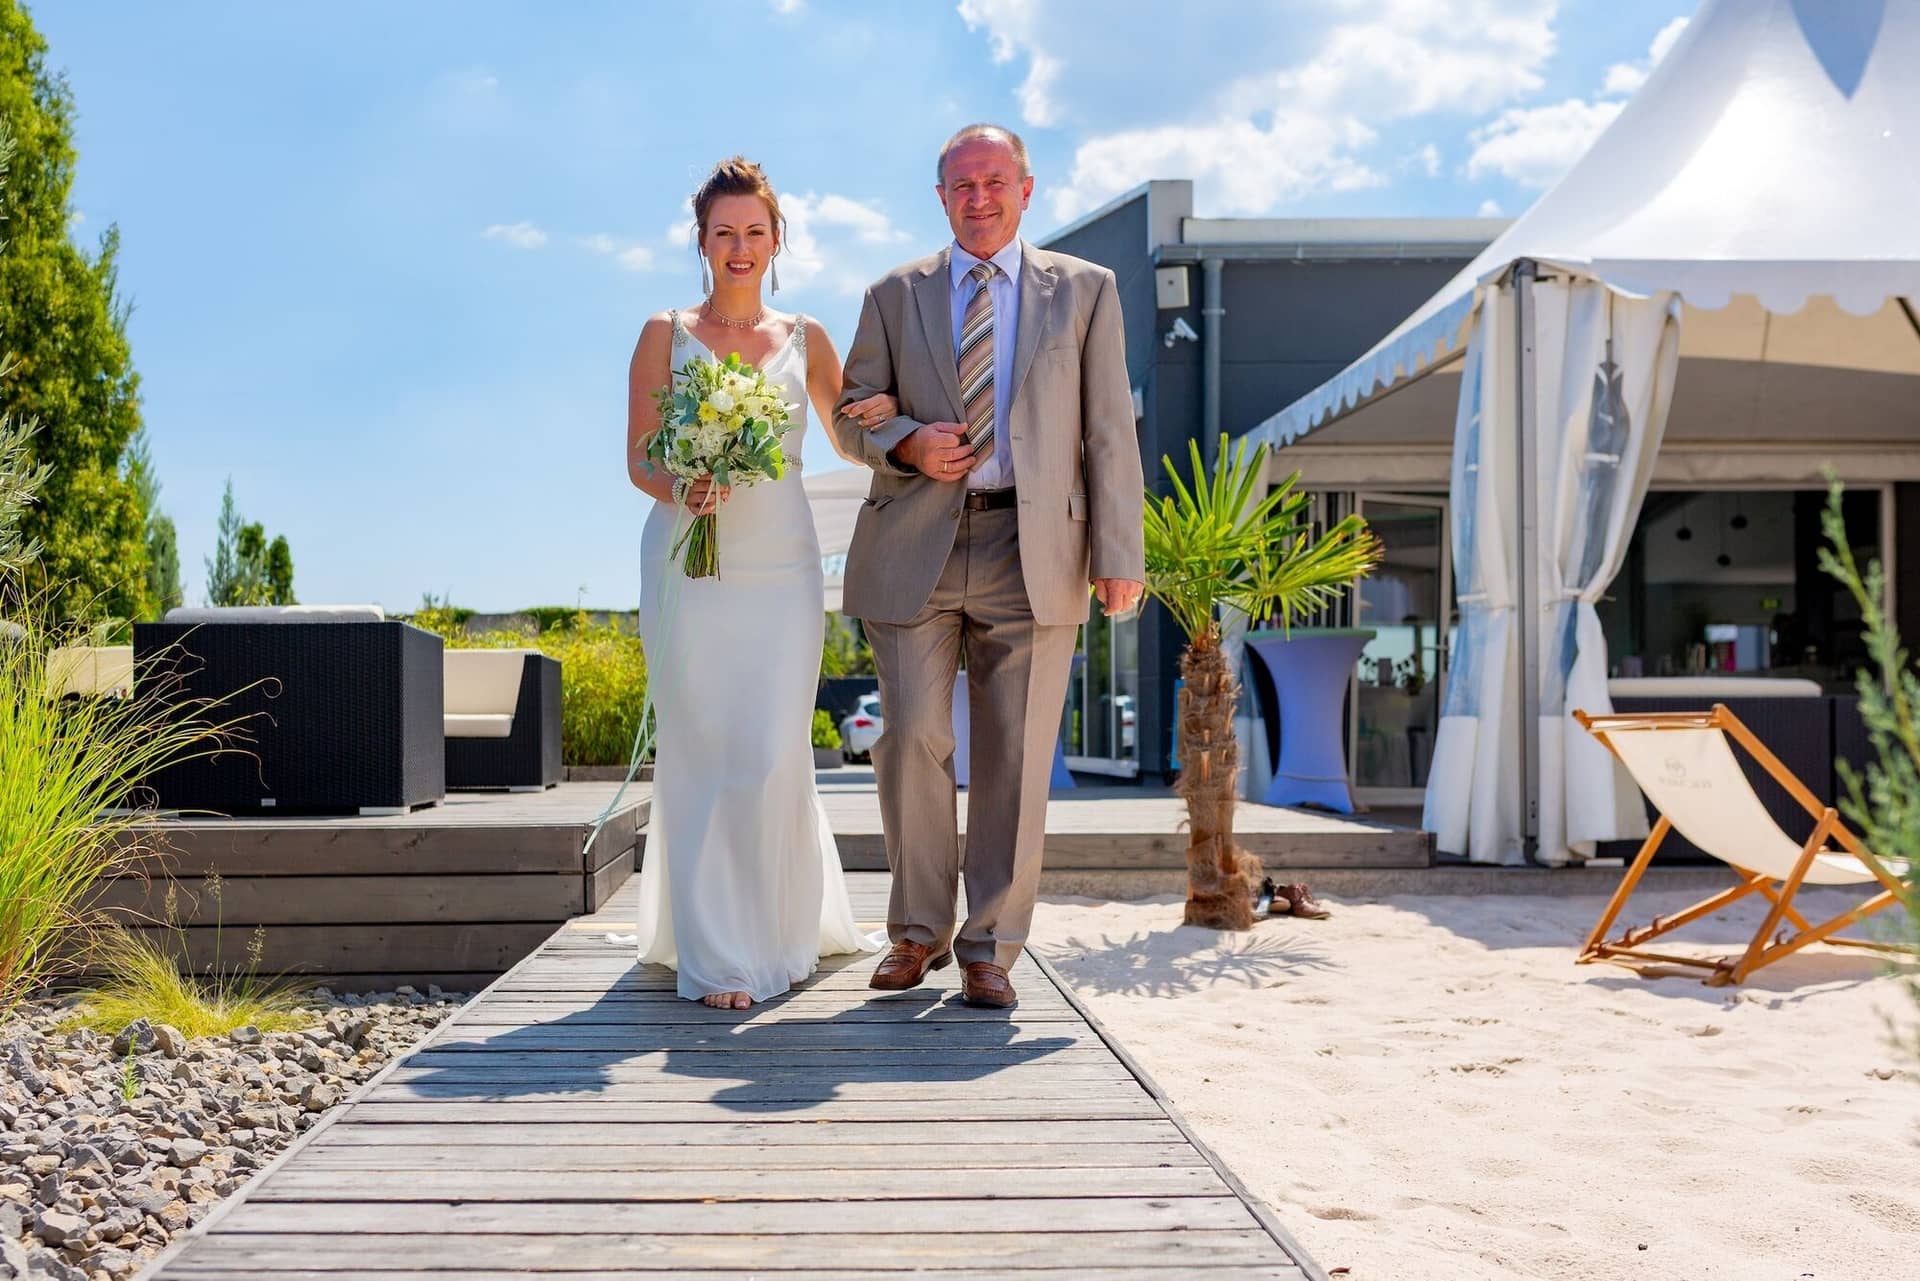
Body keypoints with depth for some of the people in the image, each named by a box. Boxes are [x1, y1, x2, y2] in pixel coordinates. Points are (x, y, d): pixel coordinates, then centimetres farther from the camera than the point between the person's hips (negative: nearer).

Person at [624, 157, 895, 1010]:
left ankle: (780, 930, 17)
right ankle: (714, 953, 8)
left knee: (773, 754, -2)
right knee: (701, 752, -1)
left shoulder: (805, 339, 11)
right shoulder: (665, 335, 6)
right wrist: (682, 490, -17)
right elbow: (639, 461, 4)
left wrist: (887, 413, -3)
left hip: (781, 564, 1)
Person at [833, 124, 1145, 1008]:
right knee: (913, 743, -2)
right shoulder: (895, 296, 12)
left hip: (1034, 553, -1)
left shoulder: (1085, 290, 10)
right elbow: (852, 412, 14)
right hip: (915, 550, 1)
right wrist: (907, 442, -9)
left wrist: (1119, 554, -3)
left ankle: (989, 950, 11)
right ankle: (919, 931, 16)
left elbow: (1109, 430, 5)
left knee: (1015, 759, 0)